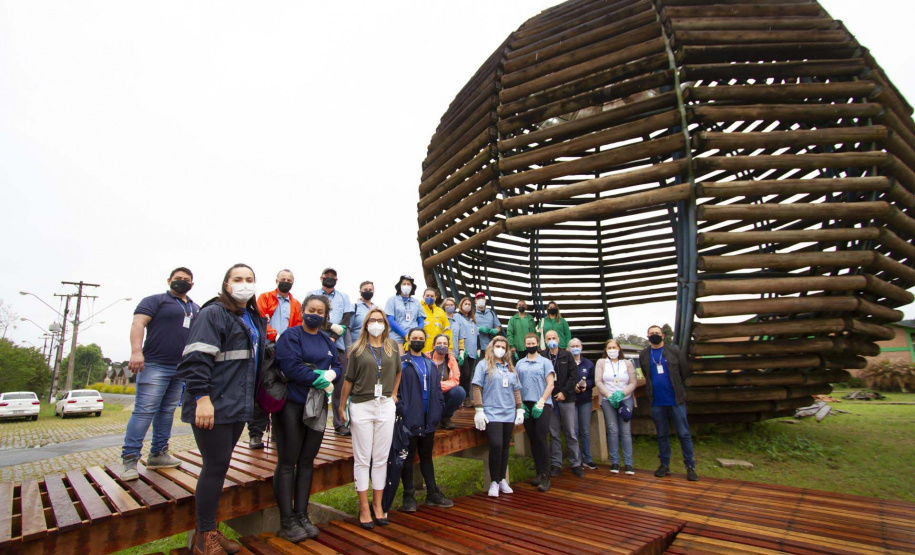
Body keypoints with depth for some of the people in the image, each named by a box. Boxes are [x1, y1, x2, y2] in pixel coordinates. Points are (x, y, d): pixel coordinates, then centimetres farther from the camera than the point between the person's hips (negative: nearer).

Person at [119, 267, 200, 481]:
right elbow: (138, 323, -11)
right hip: (155, 365, -6)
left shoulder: (196, 309, 20)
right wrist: (136, 351, -25)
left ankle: (158, 454, 17)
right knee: (144, 411, -9)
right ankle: (129, 459, -3)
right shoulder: (155, 300, 2)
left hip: (182, 369, 6)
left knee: (167, 412, 10)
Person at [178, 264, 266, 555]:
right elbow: (197, 358, -18)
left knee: (219, 465, 15)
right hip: (213, 406, -8)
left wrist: (254, 400, 23)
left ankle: (209, 529, 27)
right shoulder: (213, 313, -10)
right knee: (216, 465, -3)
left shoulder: (255, 319, 16)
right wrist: (202, 398, -24)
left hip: (238, 405, 8)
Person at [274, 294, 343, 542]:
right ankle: (287, 521, 13)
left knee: (307, 461, 12)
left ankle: (301, 515, 23)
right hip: (292, 404, -5)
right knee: (288, 462, 3)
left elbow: (338, 368, 7)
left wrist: (330, 374, -16)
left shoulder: (328, 341, 11)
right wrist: (322, 380, -13)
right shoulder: (291, 335, -7)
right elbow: (291, 366, -19)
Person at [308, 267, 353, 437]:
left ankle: (339, 424, 7)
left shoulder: (343, 297, 17)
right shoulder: (312, 295, 12)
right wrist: (332, 326, -11)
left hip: (337, 345, 2)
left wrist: (333, 338, -7)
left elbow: (346, 320, 6)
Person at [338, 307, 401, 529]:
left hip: (385, 407, 2)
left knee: (381, 459, 8)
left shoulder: (392, 348, 6)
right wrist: (342, 407, 3)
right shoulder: (357, 349, -1)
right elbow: (348, 380, 2)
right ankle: (364, 508, 15)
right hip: (361, 407, -2)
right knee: (362, 459, 4)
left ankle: (377, 505, 21)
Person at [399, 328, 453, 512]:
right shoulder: (401, 362, -3)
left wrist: (438, 410, 5)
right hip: (409, 419, -5)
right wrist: (400, 410, -17)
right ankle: (409, 496, 16)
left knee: (427, 456, 16)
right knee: (408, 457, 5)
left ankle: (433, 494, 25)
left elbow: (438, 389, 15)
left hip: (428, 420, 5)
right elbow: (394, 388, -10)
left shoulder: (431, 364, 14)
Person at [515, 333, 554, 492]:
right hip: (526, 405, 4)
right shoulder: (520, 364, 11)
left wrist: (541, 402, -12)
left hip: (542, 405, -3)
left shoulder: (545, 362, 2)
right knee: (533, 440, 8)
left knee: (541, 439, -7)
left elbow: (550, 384, -3)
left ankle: (545, 476, 1)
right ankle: (539, 472, 19)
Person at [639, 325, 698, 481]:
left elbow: (685, 372, 3)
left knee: (684, 434, 2)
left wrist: (678, 389, 7)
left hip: (676, 400, -2)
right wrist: (651, 390, 8)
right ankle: (665, 465, 21)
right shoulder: (643, 355, 6)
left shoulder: (675, 351, 0)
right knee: (662, 435, 11)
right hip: (657, 402, 2)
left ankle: (690, 467, 12)